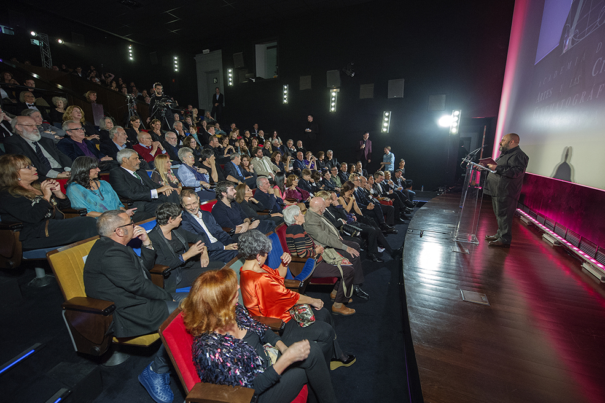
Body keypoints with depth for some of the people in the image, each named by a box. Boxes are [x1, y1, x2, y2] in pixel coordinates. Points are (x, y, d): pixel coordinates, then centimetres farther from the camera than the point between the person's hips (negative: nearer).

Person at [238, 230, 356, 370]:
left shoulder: (250, 269, -2)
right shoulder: (260, 280, -34)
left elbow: (278, 276, 13)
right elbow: (288, 295, -22)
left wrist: (284, 264, -9)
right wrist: (312, 301, -6)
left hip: (280, 310, 10)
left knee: (323, 314, 11)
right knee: (326, 331, -8)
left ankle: (337, 356, 30)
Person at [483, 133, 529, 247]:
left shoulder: (518, 155, -12)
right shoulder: (506, 154, 22)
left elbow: (517, 172, -25)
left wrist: (497, 168, -26)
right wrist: (489, 165, 19)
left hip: (506, 193, -10)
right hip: (498, 191, 11)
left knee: (504, 215, -7)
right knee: (499, 215, 17)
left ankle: (505, 240, 0)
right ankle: (500, 234, 27)